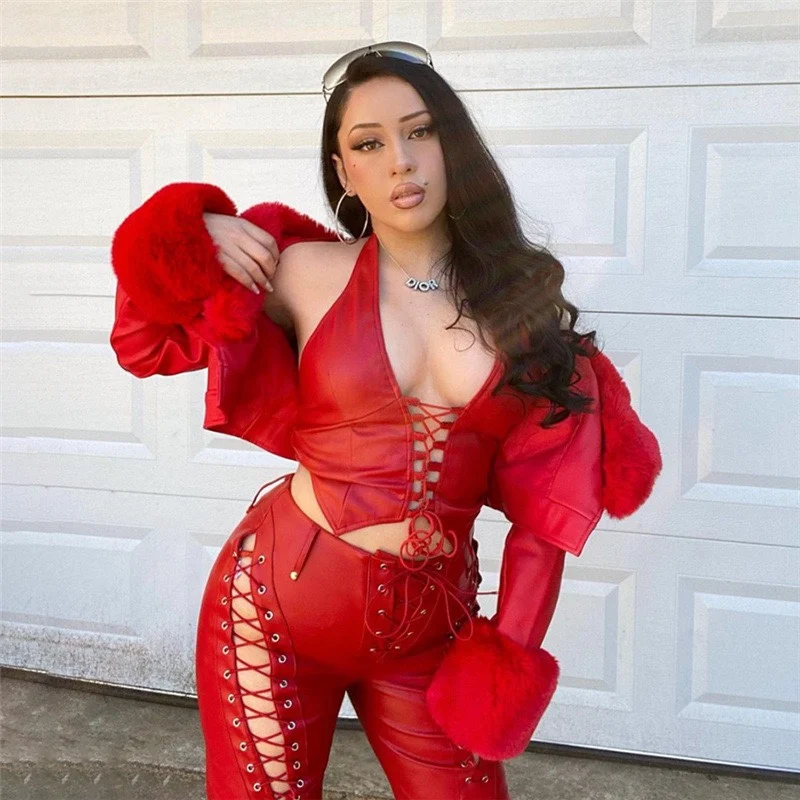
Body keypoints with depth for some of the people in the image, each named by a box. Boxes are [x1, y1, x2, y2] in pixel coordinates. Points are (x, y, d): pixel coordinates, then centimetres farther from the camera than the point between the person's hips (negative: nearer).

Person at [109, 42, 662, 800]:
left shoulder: (524, 296, -1)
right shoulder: (308, 275, -6)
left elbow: (547, 500, 0)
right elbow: (151, 338, 6)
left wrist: (512, 652, -2)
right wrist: (194, 236, -11)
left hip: (431, 623, 2)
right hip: (278, 599, -2)